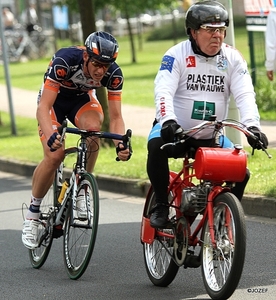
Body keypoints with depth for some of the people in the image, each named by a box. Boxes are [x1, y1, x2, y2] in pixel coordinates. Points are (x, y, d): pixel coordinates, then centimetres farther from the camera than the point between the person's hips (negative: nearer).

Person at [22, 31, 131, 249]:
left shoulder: (114, 74, -26)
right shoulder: (64, 62, -37)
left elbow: (115, 117, -21)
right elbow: (44, 107, -39)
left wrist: (120, 143, -42)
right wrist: (51, 136, -57)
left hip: (82, 98, 3)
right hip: (54, 99, -2)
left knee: (94, 127, -32)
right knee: (55, 155, -22)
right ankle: (33, 212, 0)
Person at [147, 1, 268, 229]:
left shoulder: (233, 58, -2)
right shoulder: (176, 55, -11)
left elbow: (245, 94, -13)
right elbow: (163, 92, -23)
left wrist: (252, 125, -31)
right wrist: (168, 122, -42)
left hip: (212, 138, 3)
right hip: (176, 132, -3)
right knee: (157, 146, -34)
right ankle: (161, 206, -18)